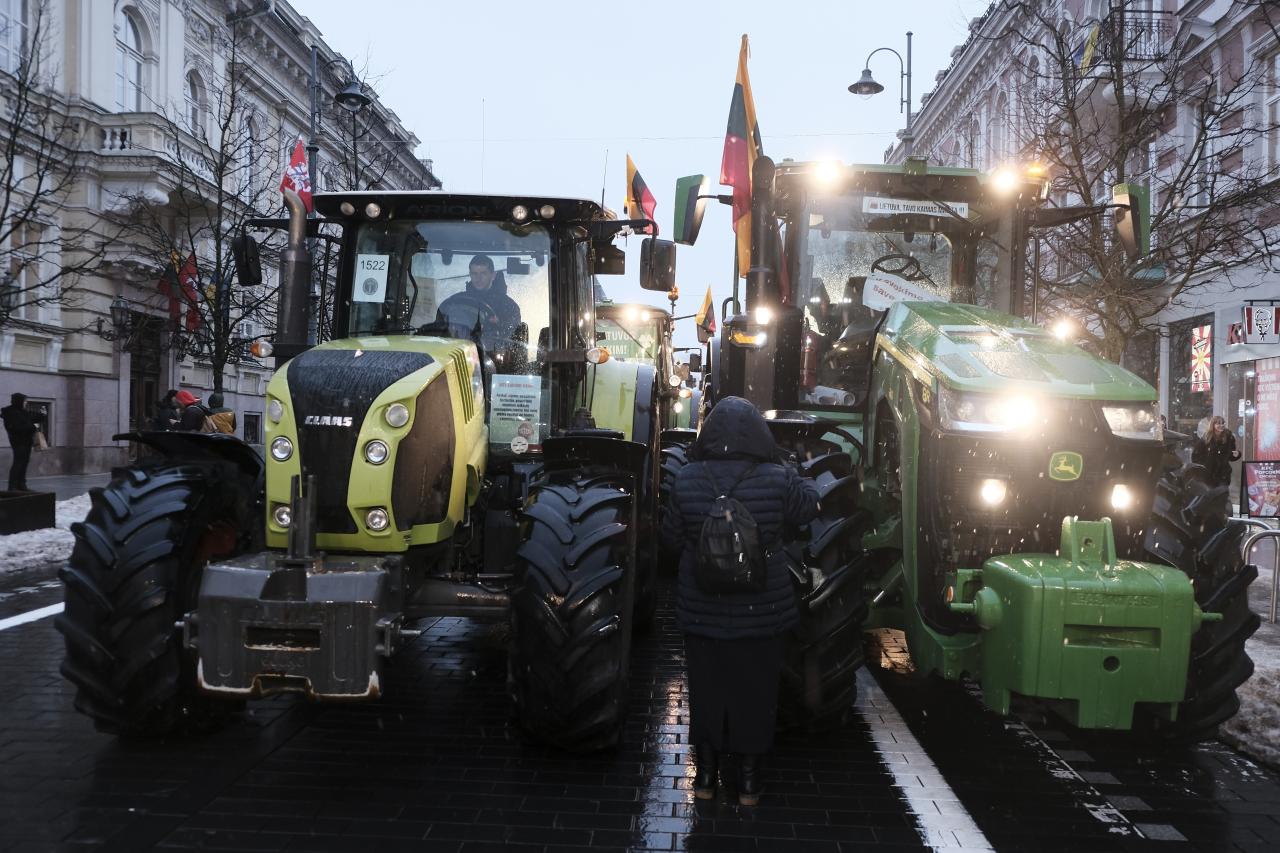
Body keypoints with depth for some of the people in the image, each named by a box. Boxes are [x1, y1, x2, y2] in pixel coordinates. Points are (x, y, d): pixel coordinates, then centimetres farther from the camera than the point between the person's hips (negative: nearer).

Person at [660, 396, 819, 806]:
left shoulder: (687, 481, -11)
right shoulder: (777, 481, -15)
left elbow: (672, 540, 1)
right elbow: (808, 505, 5)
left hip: (703, 611, 1)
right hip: (761, 613, -1)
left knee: (705, 687, 15)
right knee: (754, 690, 13)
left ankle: (706, 775, 26)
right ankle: (749, 779, 23)